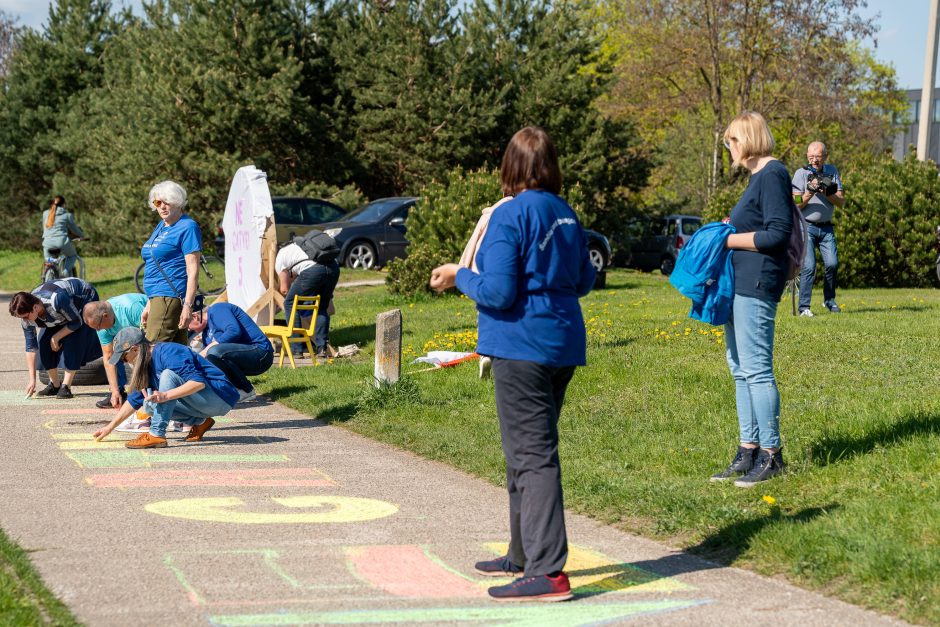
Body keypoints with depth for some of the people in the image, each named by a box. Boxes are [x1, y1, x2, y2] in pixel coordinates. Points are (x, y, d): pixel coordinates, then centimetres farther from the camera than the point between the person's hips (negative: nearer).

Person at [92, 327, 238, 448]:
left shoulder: (167, 352, -19)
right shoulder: (148, 364, 10)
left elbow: (198, 381, -29)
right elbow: (135, 399, 21)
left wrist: (166, 395, -37)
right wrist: (110, 427, 19)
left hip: (220, 398, -10)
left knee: (169, 375, -26)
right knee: (150, 404, 1)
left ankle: (157, 435, -26)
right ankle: (200, 422, 7)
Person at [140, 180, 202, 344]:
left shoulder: (187, 227, -8)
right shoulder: (161, 227, 19)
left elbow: (193, 270, -14)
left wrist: (188, 305, -21)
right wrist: (149, 304, 23)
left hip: (171, 297, -9)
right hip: (158, 297, 9)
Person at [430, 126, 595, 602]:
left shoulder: (510, 216, -15)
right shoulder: (566, 215, 9)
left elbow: (497, 292, -19)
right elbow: (583, 281, 17)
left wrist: (459, 276, -3)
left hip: (522, 348, -8)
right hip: (563, 346, 9)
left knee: (533, 456, -9)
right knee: (528, 452, 20)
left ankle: (548, 572, -12)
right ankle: (524, 555, 32)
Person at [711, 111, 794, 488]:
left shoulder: (772, 175, -12)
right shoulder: (758, 176, 18)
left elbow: (778, 233, -18)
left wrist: (729, 239, -13)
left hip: (757, 283, -11)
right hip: (743, 283, 11)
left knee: (756, 369, -7)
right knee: (740, 369, 13)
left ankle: (771, 455, -1)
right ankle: (748, 452, 19)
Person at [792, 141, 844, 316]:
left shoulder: (832, 171, 6)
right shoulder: (801, 173, -5)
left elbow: (841, 201, 2)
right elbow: (797, 205, -9)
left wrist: (827, 193, -15)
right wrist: (809, 192, -24)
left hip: (826, 227, 3)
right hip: (807, 226, -3)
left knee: (832, 264, -6)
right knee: (809, 267, -13)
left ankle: (829, 300, 15)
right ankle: (804, 307, -9)